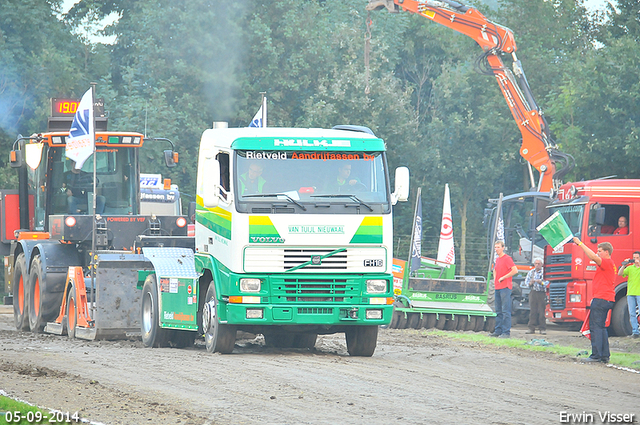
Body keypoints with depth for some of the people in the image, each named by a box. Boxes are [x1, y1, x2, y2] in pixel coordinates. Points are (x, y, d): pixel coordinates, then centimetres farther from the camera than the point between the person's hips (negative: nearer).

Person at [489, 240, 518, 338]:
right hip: (497, 288, 9)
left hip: (505, 287, -9)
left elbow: (515, 270, -19)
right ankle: (498, 331, 15)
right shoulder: (497, 259, 18)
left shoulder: (507, 259, -8)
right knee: (498, 311, 11)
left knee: (505, 311, -10)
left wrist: (503, 278, -14)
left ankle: (506, 332, -12)